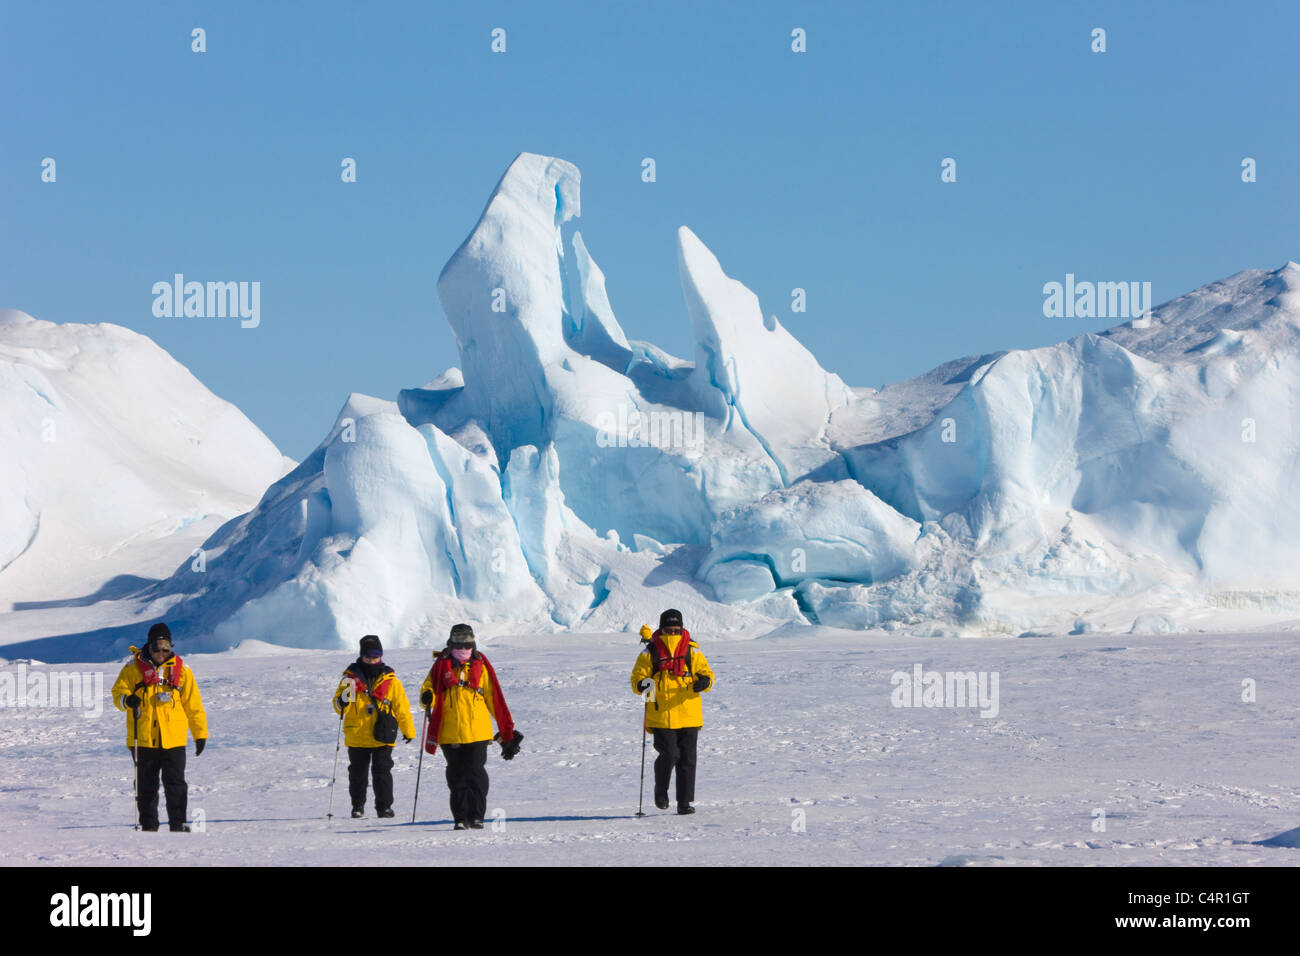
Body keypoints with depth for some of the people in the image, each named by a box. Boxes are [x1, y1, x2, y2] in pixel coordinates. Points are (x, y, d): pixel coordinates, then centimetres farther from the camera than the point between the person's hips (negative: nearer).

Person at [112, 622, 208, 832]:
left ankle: (178, 823, 0)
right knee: (146, 785, 6)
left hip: (173, 740, 0)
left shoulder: (180, 669, 8)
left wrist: (200, 734, 10)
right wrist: (127, 699, -21)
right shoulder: (134, 668, 5)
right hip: (143, 740, 0)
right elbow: (118, 691, 3)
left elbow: (194, 704, 12)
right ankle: (148, 826, 15)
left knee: (175, 783, -5)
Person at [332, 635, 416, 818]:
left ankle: (384, 806, 1)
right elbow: (338, 707, 4)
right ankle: (357, 806, 23)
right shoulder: (351, 677, 2)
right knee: (358, 772, 10)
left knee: (382, 772, -5)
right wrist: (343, 701, -20)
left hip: (382, 738, -1)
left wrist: (408, 731, 12)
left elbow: (402, 707, 9)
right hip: (356, 737, 1)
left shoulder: (390, 681, 2)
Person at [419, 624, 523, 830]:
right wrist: (427, 697, -19)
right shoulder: (441, 666, 8)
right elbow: (428, 688, 7)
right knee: (456, 777, 5)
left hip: (477, 732, -1)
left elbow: (494, 698, 12)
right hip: (450, 733, 1)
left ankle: (476, 816, -4)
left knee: (476, 774, -8)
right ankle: (461, 817, 12)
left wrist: (507, 728, 10)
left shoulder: (480, 667, 8)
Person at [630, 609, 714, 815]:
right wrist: (643, 685, -19)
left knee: (687, 759, 2)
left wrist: (704, 682, -15)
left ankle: (685, 802, 10)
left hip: (688, 717, 2)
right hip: (661, 717, -2)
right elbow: (637, 678, 4)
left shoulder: (692, 652, 7)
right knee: (669, 755, -13)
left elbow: (706, 672, 9)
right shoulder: (649, 654, 3)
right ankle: (661, 791, 13)